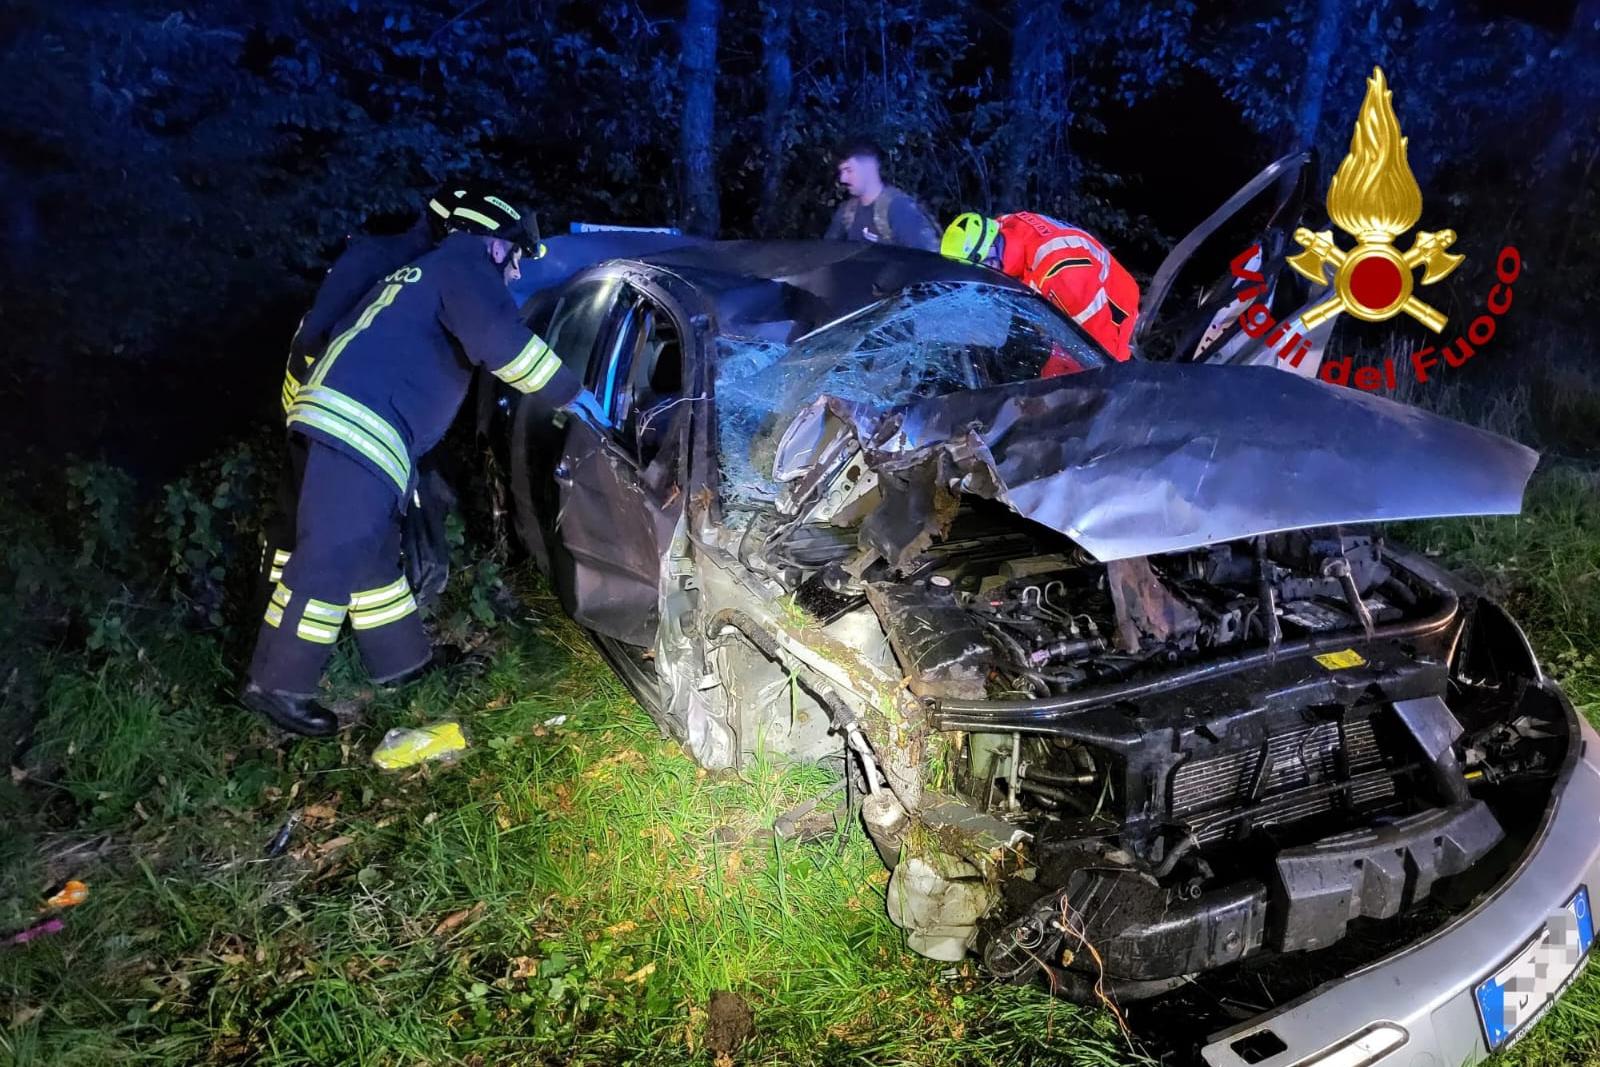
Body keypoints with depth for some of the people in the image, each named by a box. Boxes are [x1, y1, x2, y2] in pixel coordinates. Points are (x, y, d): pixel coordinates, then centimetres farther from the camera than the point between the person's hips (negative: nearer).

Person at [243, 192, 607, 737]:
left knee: (373, 553, 16)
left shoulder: (432, 269, 31)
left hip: (355, 426, 11)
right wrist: (568, 392, -7)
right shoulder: (464, 262, 1)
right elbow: (501, 339, -15)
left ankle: (403, 664, 28)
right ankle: (277, 686, -3)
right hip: (359, 426, -11)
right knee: (331, 558, -9)